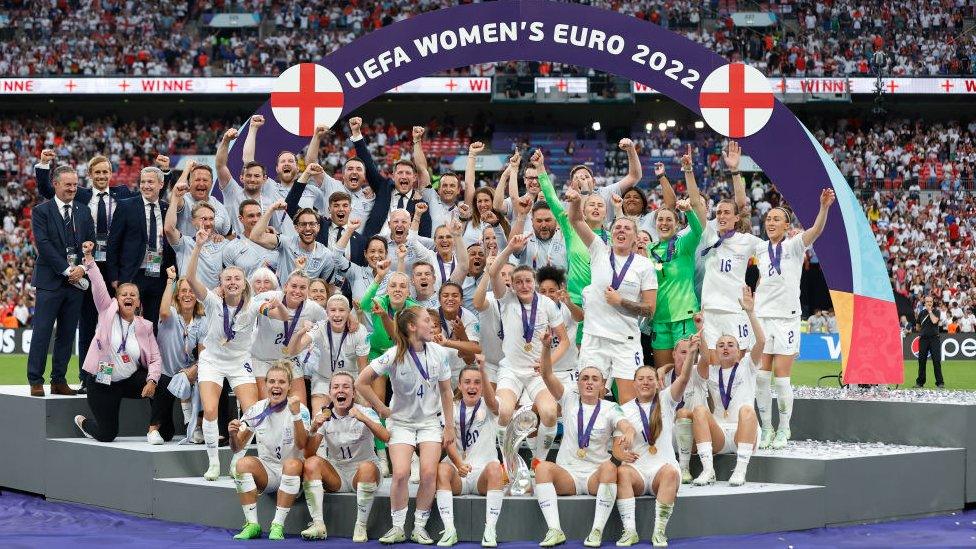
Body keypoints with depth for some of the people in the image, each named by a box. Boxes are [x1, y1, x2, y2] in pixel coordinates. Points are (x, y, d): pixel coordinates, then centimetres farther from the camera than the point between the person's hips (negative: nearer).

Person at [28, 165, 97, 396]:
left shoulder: (83, 212, 13)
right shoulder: (41, 211, -1)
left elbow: (91, 244, 10)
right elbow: (43, 245, -10)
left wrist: (82, 268, -8)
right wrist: (66, 270, -14)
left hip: (76, 280, 4)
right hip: (50, 281, -4)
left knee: (67, 334, 6)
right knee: (42, 332, -5)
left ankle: (59, 380, 12)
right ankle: (35, 381, -1)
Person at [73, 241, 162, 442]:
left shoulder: (144, 326, -1)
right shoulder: (108, 312, -4)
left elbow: (155, 358, -6)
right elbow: (98, 285, -14)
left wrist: (152, 380, -23)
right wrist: (88, 257, -24)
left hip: (132, 379, 2)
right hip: (104, 383, -2)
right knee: (107, 435, -2)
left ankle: (154, 429, -7)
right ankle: (83, 421, 33)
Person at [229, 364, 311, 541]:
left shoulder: (300, 409, -8)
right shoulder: (256, 410, 0)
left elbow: (301, 445, -23)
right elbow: (237, 448, 1)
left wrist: (296, 414, -32)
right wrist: (233, 434, -21)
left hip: (291, 473, -2)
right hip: (266, 471, 2)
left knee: (292, 464, -36)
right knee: (243, 463, -27)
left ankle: (277, 526, -30)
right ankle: (252, 524, -23)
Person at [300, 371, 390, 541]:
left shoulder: (365, 413, -5)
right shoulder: (324, 416, 2)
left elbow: (386, 438, -23)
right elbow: (308, 455, -6)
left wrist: (364, 419, -35)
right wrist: (314, 429, -22)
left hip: (360, 476, -3)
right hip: (336, 475, 3)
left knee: (367, 467, -35)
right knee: (312, 463, -24)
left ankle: (360, 526, -25)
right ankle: (318, 524, -27)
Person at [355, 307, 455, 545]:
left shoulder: (439, 353, -7)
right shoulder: (395, 356, -16)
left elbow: (446, 392, 4)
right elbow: (362, 383, -11)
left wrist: (449, 426, 3)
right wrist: (381, 409, -7)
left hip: (430, 421, 2)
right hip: (401, 422, -2)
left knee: (429, 473, -15)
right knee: (400, 473, -17)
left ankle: (420, 527, -1)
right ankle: (398, 528, -2)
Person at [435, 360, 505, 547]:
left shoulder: (488, 407, 7)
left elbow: (491, 400, -20)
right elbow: (449, 441, -4)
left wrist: (483, 371, -39)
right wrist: (459, 464, -26)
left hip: (483, 476, -1)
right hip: (458, 476, 1)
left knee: (494, 467, -34)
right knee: (442, 468, -32)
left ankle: (489, 531, -35)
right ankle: (449, 531, -35)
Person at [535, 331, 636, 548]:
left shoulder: (609, 408, 4)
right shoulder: (570, 399, 8)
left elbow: (627, 426, -16)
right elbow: (547, 375, -4)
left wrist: (629, 433, -42)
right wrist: (546, 347, -22)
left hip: (596, 476, -1)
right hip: (567, 474, 1)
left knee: (609, 467, -35)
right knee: (542, 467, -30)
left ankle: (597, 531, -36)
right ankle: (554, 530, -37)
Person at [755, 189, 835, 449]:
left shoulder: (794, 245, -2)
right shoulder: (761, 250, 12)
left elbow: (816, 230, -20)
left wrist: (824, 206, -36)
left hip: (786, 318, -4)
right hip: (761, 318, 4)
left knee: (781, 379, -5)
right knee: (761, 377, -1)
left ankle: (783, 430, 7)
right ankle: (766, 429, 9)